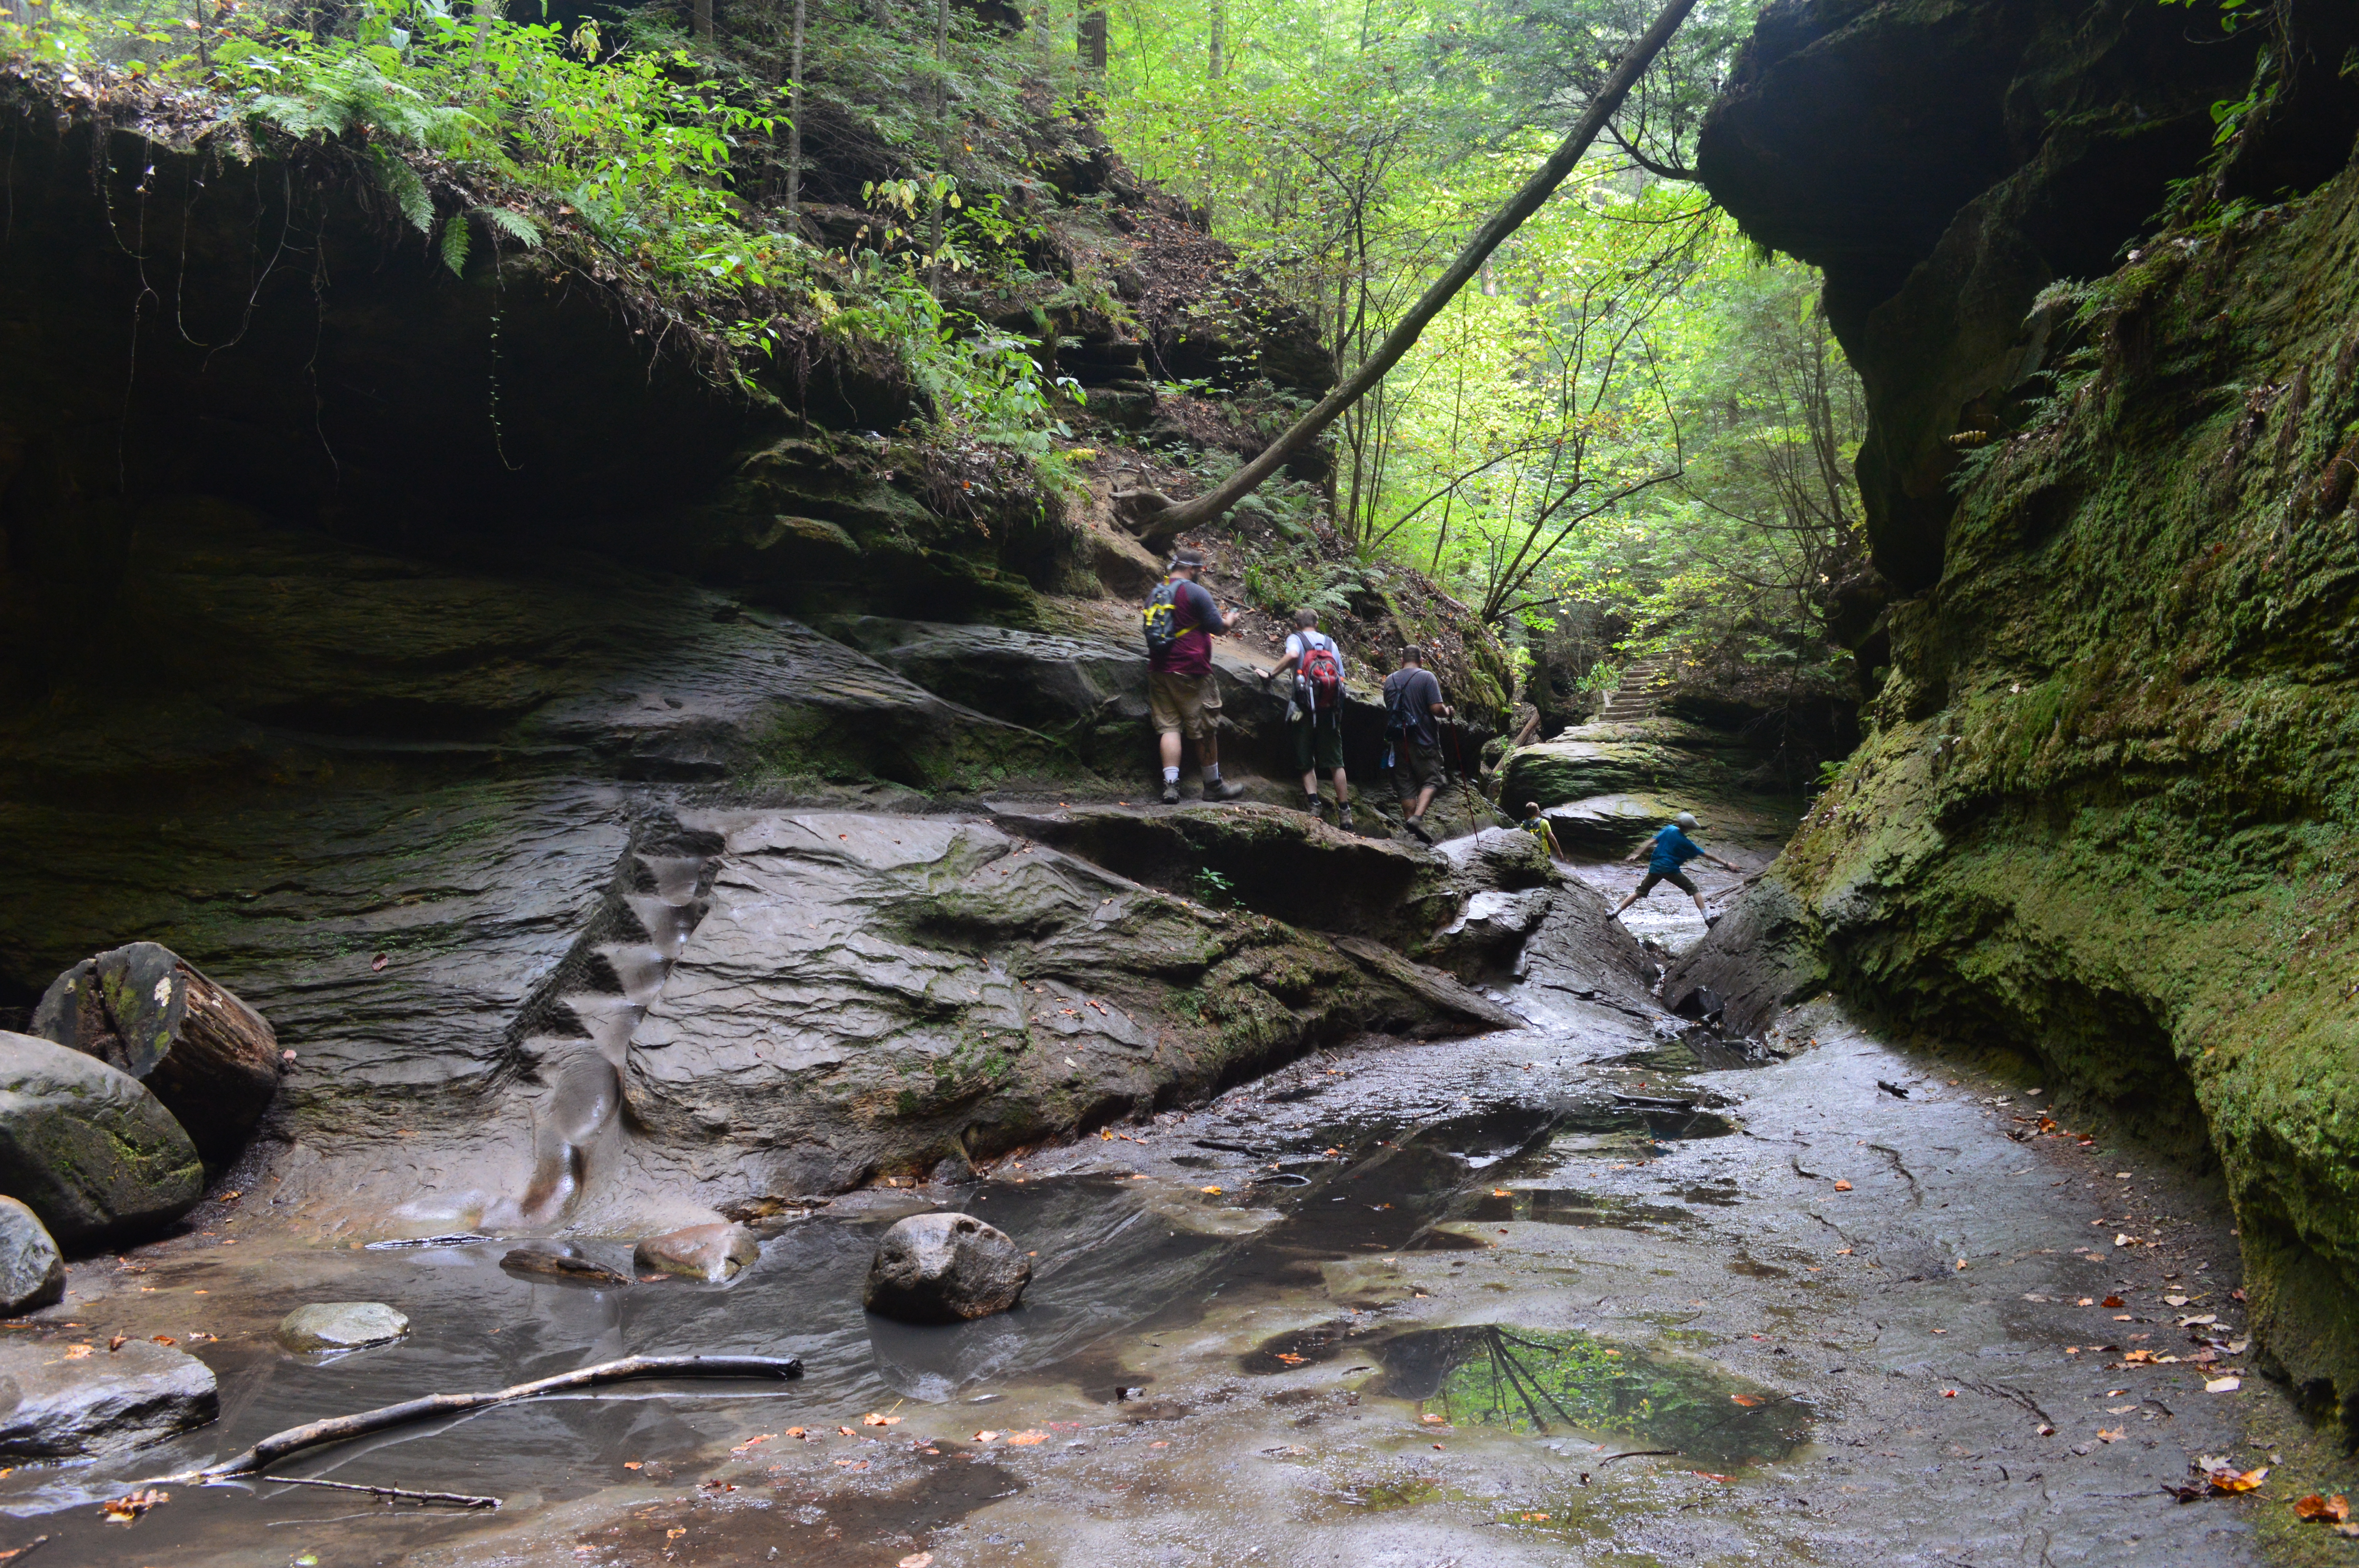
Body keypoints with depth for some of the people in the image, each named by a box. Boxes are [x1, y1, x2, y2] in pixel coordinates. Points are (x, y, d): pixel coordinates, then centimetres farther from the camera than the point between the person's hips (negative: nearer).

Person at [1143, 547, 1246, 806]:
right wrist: (1230, 620, 15)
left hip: (1159, 671, 6)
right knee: (1205, 729, 6)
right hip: (1190, 672, -6)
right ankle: (1213, 785, 17)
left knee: (1169, 726, 2)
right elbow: (1219, 627, -8)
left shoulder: (1155, 595, 13)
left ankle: (1170, 784, -11)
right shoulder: (1194, 592, -9)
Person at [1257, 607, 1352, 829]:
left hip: (1305, 708, -3)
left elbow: (1293, 655, -19)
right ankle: (1345, 812, 6)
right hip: (1331, 710, 3)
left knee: (1307, 763, 7)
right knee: (1335, 763, 8)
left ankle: (1313, 805, -10)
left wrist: (1271, 673, -10)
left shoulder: (1296, 639, 6)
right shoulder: (1331, 643, 18)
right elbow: (1342, 678, 14)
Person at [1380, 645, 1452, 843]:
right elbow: (1437, 709, -14)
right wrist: (1447, 712, 6)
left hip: (1398, 740, 4)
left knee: (1406, 784, 8)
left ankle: (1412, 830, 8)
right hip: (1423, 738, -4)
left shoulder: (1390, 680, 9)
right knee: (1430, 780, 3)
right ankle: (1418, 818, -18)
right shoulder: (1426, 677, -7)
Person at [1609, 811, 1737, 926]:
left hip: (1655, 868, 5)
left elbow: (1652, 841, 5)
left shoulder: (1669, 830, 4)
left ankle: (1615, 912, 6)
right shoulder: (1685, 843, -7)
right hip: (1670, 870, -5)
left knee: (1640, 892, 12)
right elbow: (1706, 855, -3)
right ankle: (1708, 918, -4)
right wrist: (1726, 864, 3)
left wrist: (1637, 854, 9)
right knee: (1693, 890, 4)